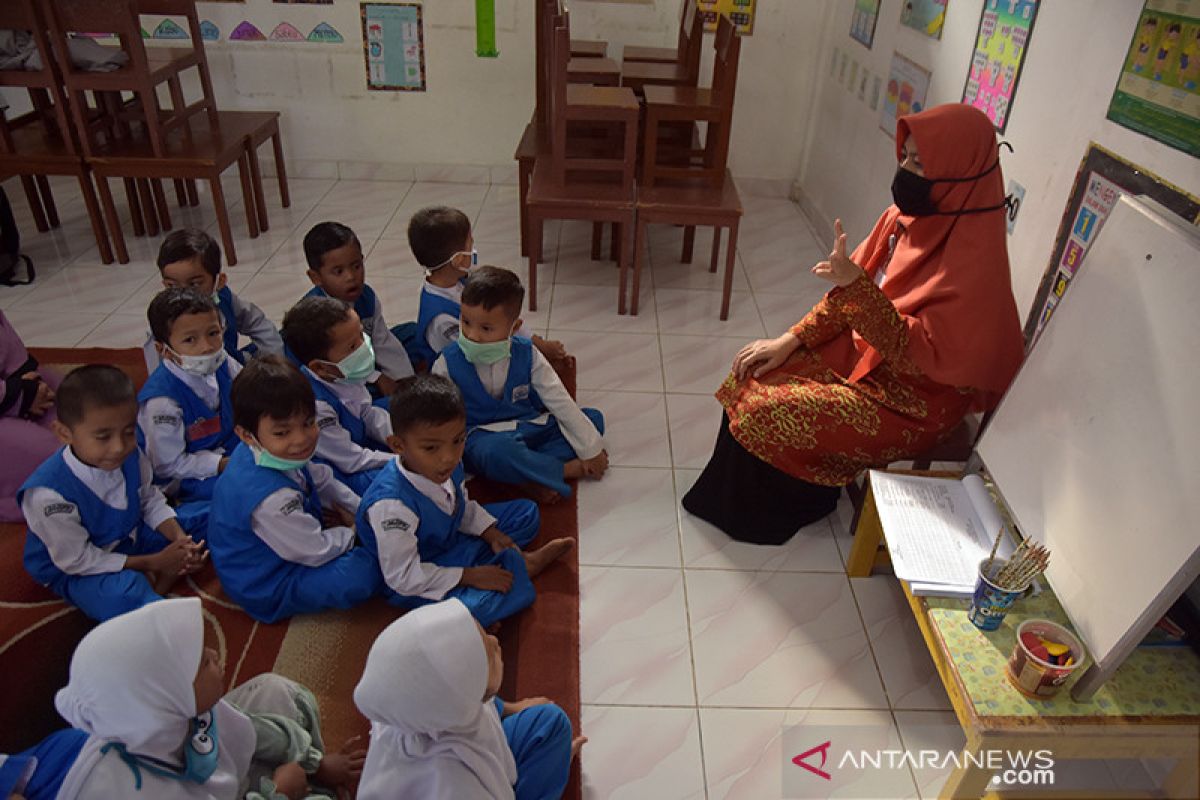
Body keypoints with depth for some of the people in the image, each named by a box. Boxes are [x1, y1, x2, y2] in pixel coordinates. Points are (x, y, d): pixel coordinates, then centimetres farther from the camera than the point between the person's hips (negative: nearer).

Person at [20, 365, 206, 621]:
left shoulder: (131, 456, -16)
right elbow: (78, 560, -23)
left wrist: (180, 539, -17)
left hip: (131, 536, 7)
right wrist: (152, 563, -21)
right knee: (120, 596, -37)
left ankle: (157, 582, -15)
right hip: (75, 570, -6)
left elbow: (151, 500, 1)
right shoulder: (49, 494, -33)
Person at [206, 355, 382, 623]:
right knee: (364, 571, -25)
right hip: (264, 589, -10)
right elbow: (317, 552, -26)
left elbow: (323, 481, 7)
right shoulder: (272, 497, -39)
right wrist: (353, 532, -9)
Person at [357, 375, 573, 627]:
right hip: (414, 584, -7)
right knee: (476, 605, -34)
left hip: (450, 538, 7)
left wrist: (490, 533, -8)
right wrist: (469, 576, -25)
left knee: (527, 513, 11)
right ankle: (522, 565, -7)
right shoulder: (391, 505, -37)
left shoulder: (447, 466, -15)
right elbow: (402, 577, -28)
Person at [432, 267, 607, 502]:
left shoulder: (526, 355, -5)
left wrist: (591, 449, -2)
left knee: (594, 418, -8)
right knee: (497, 452, -41)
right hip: (481, 436, -4)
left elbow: (560, 401, -2)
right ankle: (570, 469, -19)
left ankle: (534, 474, -25)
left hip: (531, 428, 4)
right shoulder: (448, 364, -10)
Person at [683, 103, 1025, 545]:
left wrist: (856, 283, -38)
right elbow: (850, 294, 4)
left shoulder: (974, 260, -28)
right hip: (863, 350, 8)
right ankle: (730, 493, 17)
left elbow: (917, 353, -28)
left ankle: (773, 512, 13)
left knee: (768, 412, -17)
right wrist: (789, 340, -5)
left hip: (911, 399, -8)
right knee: (753, 377, -3)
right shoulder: (909, 214, -4)